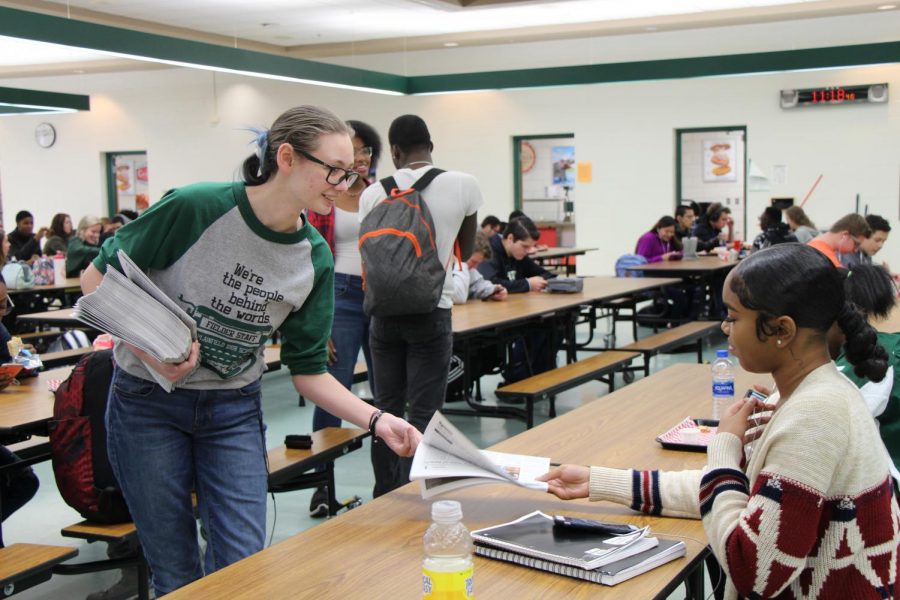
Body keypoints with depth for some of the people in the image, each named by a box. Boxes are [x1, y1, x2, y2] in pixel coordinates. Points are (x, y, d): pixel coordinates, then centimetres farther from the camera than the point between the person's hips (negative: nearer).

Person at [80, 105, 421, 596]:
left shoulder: (315, 259, -6)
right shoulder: (195, 208, -20)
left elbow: (307, 370, 0)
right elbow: (98, 278, -10)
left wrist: (377, 421, -13)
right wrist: (145, 346, -24)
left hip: (233, 410, 4)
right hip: (147, 402, -3)